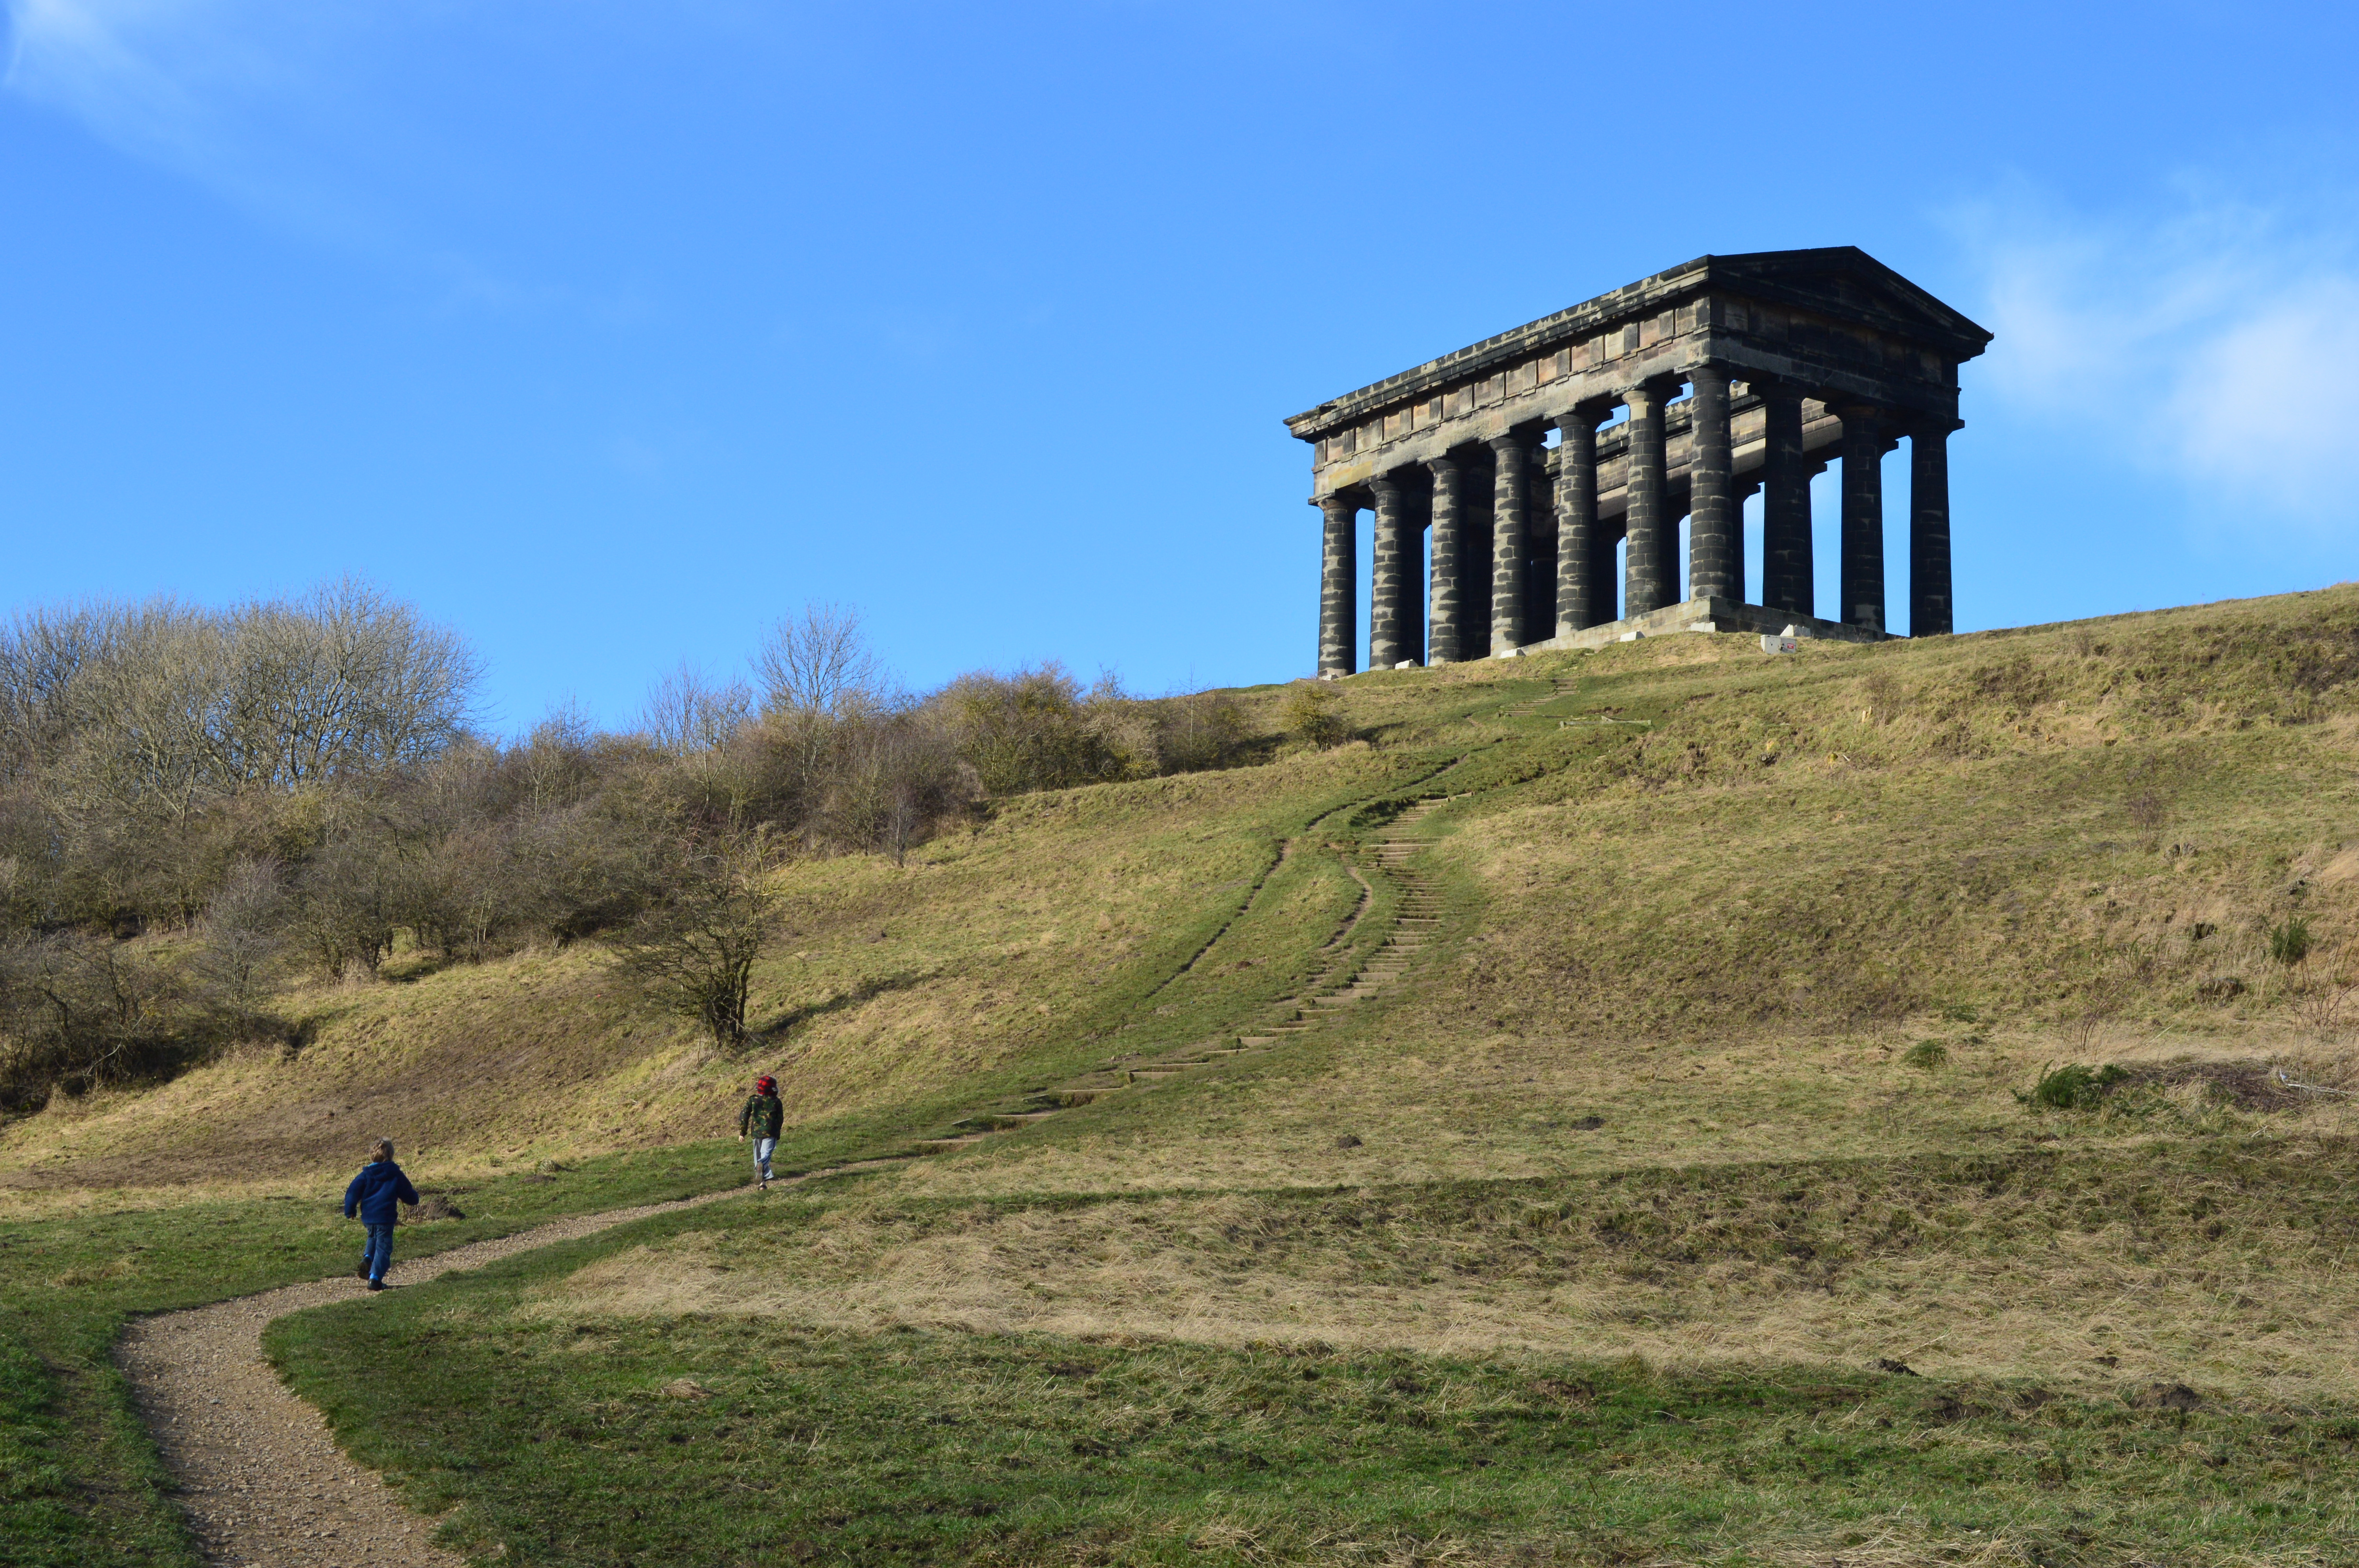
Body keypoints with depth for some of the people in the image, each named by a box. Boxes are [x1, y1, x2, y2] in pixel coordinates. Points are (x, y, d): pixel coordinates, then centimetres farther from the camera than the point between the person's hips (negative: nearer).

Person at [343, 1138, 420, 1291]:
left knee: (373, 1238, 30)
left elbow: (353, 1192, -2)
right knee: (383, 1247, 2)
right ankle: (375, 1279, -7)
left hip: (367, 1216, 3)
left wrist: (350, 1211, 11)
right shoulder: (396, 1175, -1)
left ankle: (367, 1258, 3)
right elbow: (408, 1194, 7)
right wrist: (414, 1199, 31)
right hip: (385, 1217, -3)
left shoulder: (366, 1174, 1)